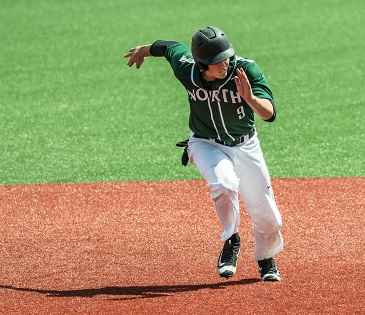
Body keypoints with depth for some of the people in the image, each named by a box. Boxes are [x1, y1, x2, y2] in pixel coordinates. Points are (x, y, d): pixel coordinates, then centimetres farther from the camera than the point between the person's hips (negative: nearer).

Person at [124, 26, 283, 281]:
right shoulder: (185, 69, -22)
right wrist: (144, 50, 21)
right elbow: (169, 47, 0)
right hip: (206, 145, -1)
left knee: (266, 214, 5)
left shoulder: (247, 70, -26)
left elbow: (269, 114, -32)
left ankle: (267, 260, 35)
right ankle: (231, 242, -6)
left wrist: (250, 98, -52)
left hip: (245, 146, 1)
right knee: (225, 184, -32)